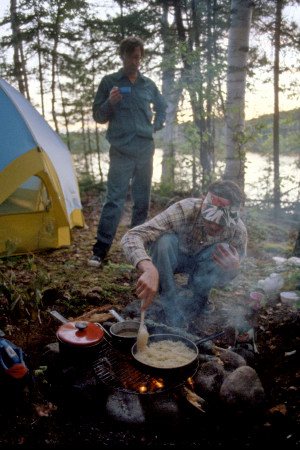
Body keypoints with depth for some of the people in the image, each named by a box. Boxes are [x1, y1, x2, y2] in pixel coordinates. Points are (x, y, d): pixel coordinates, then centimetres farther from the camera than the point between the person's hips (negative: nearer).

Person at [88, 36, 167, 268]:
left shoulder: (149, 85, 12)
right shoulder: (109, 82, 4)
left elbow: (162, 108, 28)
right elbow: (98, 116, 4)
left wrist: (155, 126, 11)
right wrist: (110, 103, -15)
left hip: (145, 150, 4)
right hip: (121, 151, -4)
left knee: (142, 200, 9)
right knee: (115, 199, -11)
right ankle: (100, 251, -6)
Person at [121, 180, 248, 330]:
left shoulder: (239, 232, -23)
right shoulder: (184, 210, -36)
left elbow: (220, 279, -9)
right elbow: (131, 237, -46)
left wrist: (232, 270, -34)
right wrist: (149, 269, -65)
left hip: (200, 263, 2)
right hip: (171, 259, -2)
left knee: (224, 250, -29)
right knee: (164, 240, -35)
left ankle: (198, 298, -4)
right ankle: (170, 301, -14)